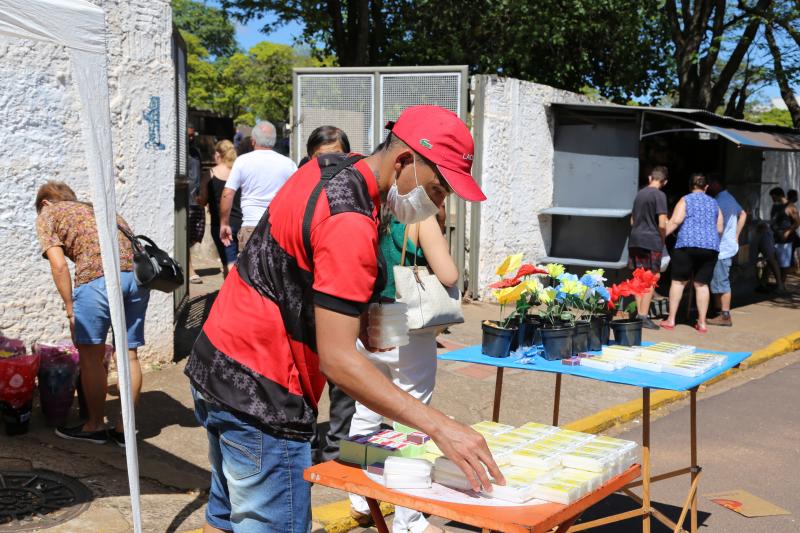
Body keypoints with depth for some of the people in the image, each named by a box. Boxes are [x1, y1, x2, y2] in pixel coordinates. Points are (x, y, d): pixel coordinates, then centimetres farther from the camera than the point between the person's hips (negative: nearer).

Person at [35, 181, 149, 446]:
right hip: (138, 273, 6)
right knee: (129, 354, 13)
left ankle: (95, 426, 22)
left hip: (98, 277, -6)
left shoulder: (47, 214, 18)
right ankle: (124, 429, 21)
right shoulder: (93, 207, 35)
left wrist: (70, 310, 8)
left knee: (91, 355, 10)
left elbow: (59, 265, 2)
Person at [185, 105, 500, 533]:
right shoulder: (350, 223, -24)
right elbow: (337, 359, -27)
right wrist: (438, 426, -30)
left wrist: (358, 317, 6)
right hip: (260, 395, -10)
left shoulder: (326, 172, 5)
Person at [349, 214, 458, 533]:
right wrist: (442, 246, -1)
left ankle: (360, 501, 32)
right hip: (408, 336, -5)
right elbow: (448, 276, -20)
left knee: (365, 414, 19)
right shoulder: (420, 217, -15)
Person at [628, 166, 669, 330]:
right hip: (651, 241, -7)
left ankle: (639, 313, 17)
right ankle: (643, 316, -4)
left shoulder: (640, 193, 13)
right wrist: (663, 239, 1)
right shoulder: (659, 195, -9)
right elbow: (662, 224, -14)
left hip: (634, 240, 7)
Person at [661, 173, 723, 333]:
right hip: (711, 247, 4)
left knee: (678, 281, 4)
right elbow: (719, 229, 18)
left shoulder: (686, 200, 3)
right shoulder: (714, 203, 18)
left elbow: (675, 221, -10)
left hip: (688, 245, -4)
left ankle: (671, 320, 3)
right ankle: (702, 323, 5)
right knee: (702, 284, 7)